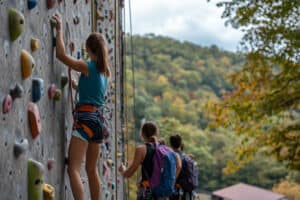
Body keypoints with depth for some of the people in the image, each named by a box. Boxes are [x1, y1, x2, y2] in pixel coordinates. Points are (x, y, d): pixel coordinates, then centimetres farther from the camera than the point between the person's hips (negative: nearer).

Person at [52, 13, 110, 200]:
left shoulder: (87, 67, -8)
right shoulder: (105, 70, 13)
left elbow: (61, 54, -11)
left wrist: (60, 29, -3)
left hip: (86, 118, -8)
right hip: (99, 119, 8)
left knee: (73, 169, -13)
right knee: (92, 169, 18)